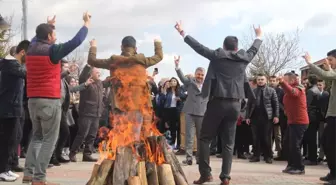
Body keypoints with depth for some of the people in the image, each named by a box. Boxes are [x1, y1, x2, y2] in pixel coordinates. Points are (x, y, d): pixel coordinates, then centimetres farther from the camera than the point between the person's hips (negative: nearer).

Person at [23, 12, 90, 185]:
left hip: (33, 100, 7)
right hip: (50, 101, -7)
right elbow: (76, 41, -12)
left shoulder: (31, 49, 9)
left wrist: (48, 25, 42)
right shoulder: (52, 50, -10)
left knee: (37, 137, 17)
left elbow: (36, 38, 33)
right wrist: (86, 23, 1)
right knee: (49, 140, -1)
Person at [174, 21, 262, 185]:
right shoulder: (244, 58, 7)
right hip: (235, 104, 3)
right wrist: (258, 36, 46)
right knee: (228, 143, 8)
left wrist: (183, 33, 13)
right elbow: (254, 49, 26)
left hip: (217, 102, -3)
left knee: (205, 138, 6)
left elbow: (199, 47, 3)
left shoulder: (217, 55, -2)